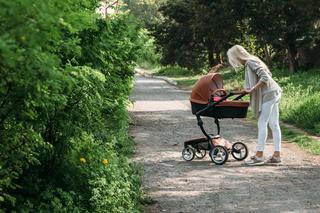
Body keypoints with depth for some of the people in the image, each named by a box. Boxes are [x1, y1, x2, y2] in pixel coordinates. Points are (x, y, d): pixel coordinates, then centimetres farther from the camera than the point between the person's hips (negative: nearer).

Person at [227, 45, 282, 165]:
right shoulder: (250, 62, 15)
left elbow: (265, 78, -22)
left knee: (262, 124, -8)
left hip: (268, 94, -10)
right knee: (273, 125, 7)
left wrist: (251, 89, -20)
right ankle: (276, 155, 8)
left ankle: (259, 156, -6)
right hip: (273, 93, 10)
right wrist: (249, 89, 20)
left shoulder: (251, 62, -13)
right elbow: (267, 75, 21)